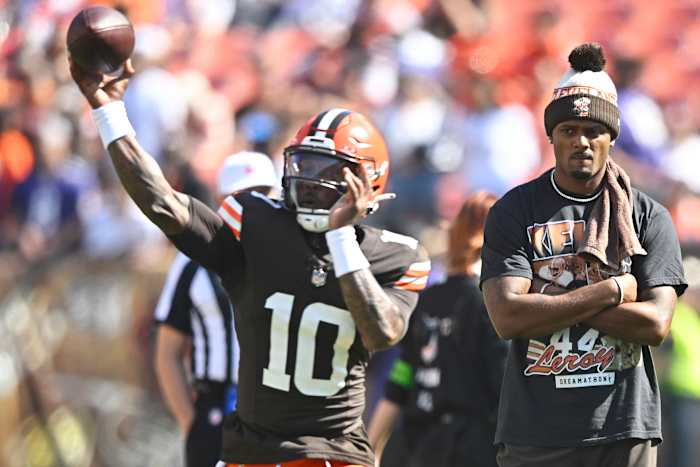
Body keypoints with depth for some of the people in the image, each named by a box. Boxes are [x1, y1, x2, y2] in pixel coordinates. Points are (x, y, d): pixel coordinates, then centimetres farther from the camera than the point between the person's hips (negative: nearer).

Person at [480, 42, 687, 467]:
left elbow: (655, 325, -6)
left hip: (625, 433, 1)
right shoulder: (514, 212, 4)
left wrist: (552, 300, -8)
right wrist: (613, 291, -8)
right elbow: (508, 317, -10)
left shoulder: (648, 217, 6)